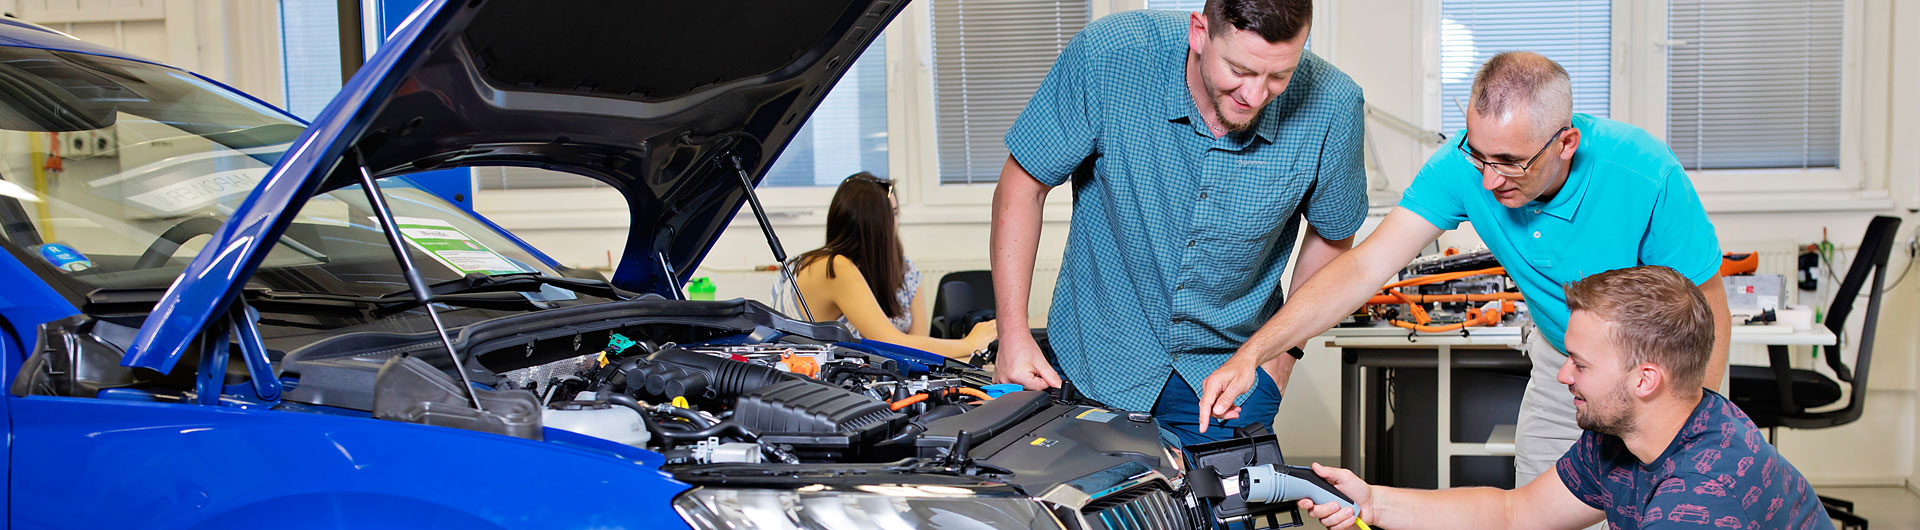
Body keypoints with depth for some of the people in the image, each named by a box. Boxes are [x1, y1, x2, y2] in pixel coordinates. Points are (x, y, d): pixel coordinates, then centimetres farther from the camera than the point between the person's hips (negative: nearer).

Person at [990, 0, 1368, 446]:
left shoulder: (1332, 107, -19)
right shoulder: (1107, 56, -25)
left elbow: (1332, 235, 1)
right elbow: (1023, 184, -12)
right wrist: (1014, 333, -14)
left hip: (1229, 363, 1)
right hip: (1097, 357, 0)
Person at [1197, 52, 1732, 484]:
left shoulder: (1646, 176, -34)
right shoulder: (1464, 164, -26)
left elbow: (1707, 311, -22)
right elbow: (1365, 267, -28)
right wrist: (1251, 353, -37)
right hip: (1560, 359, 3)